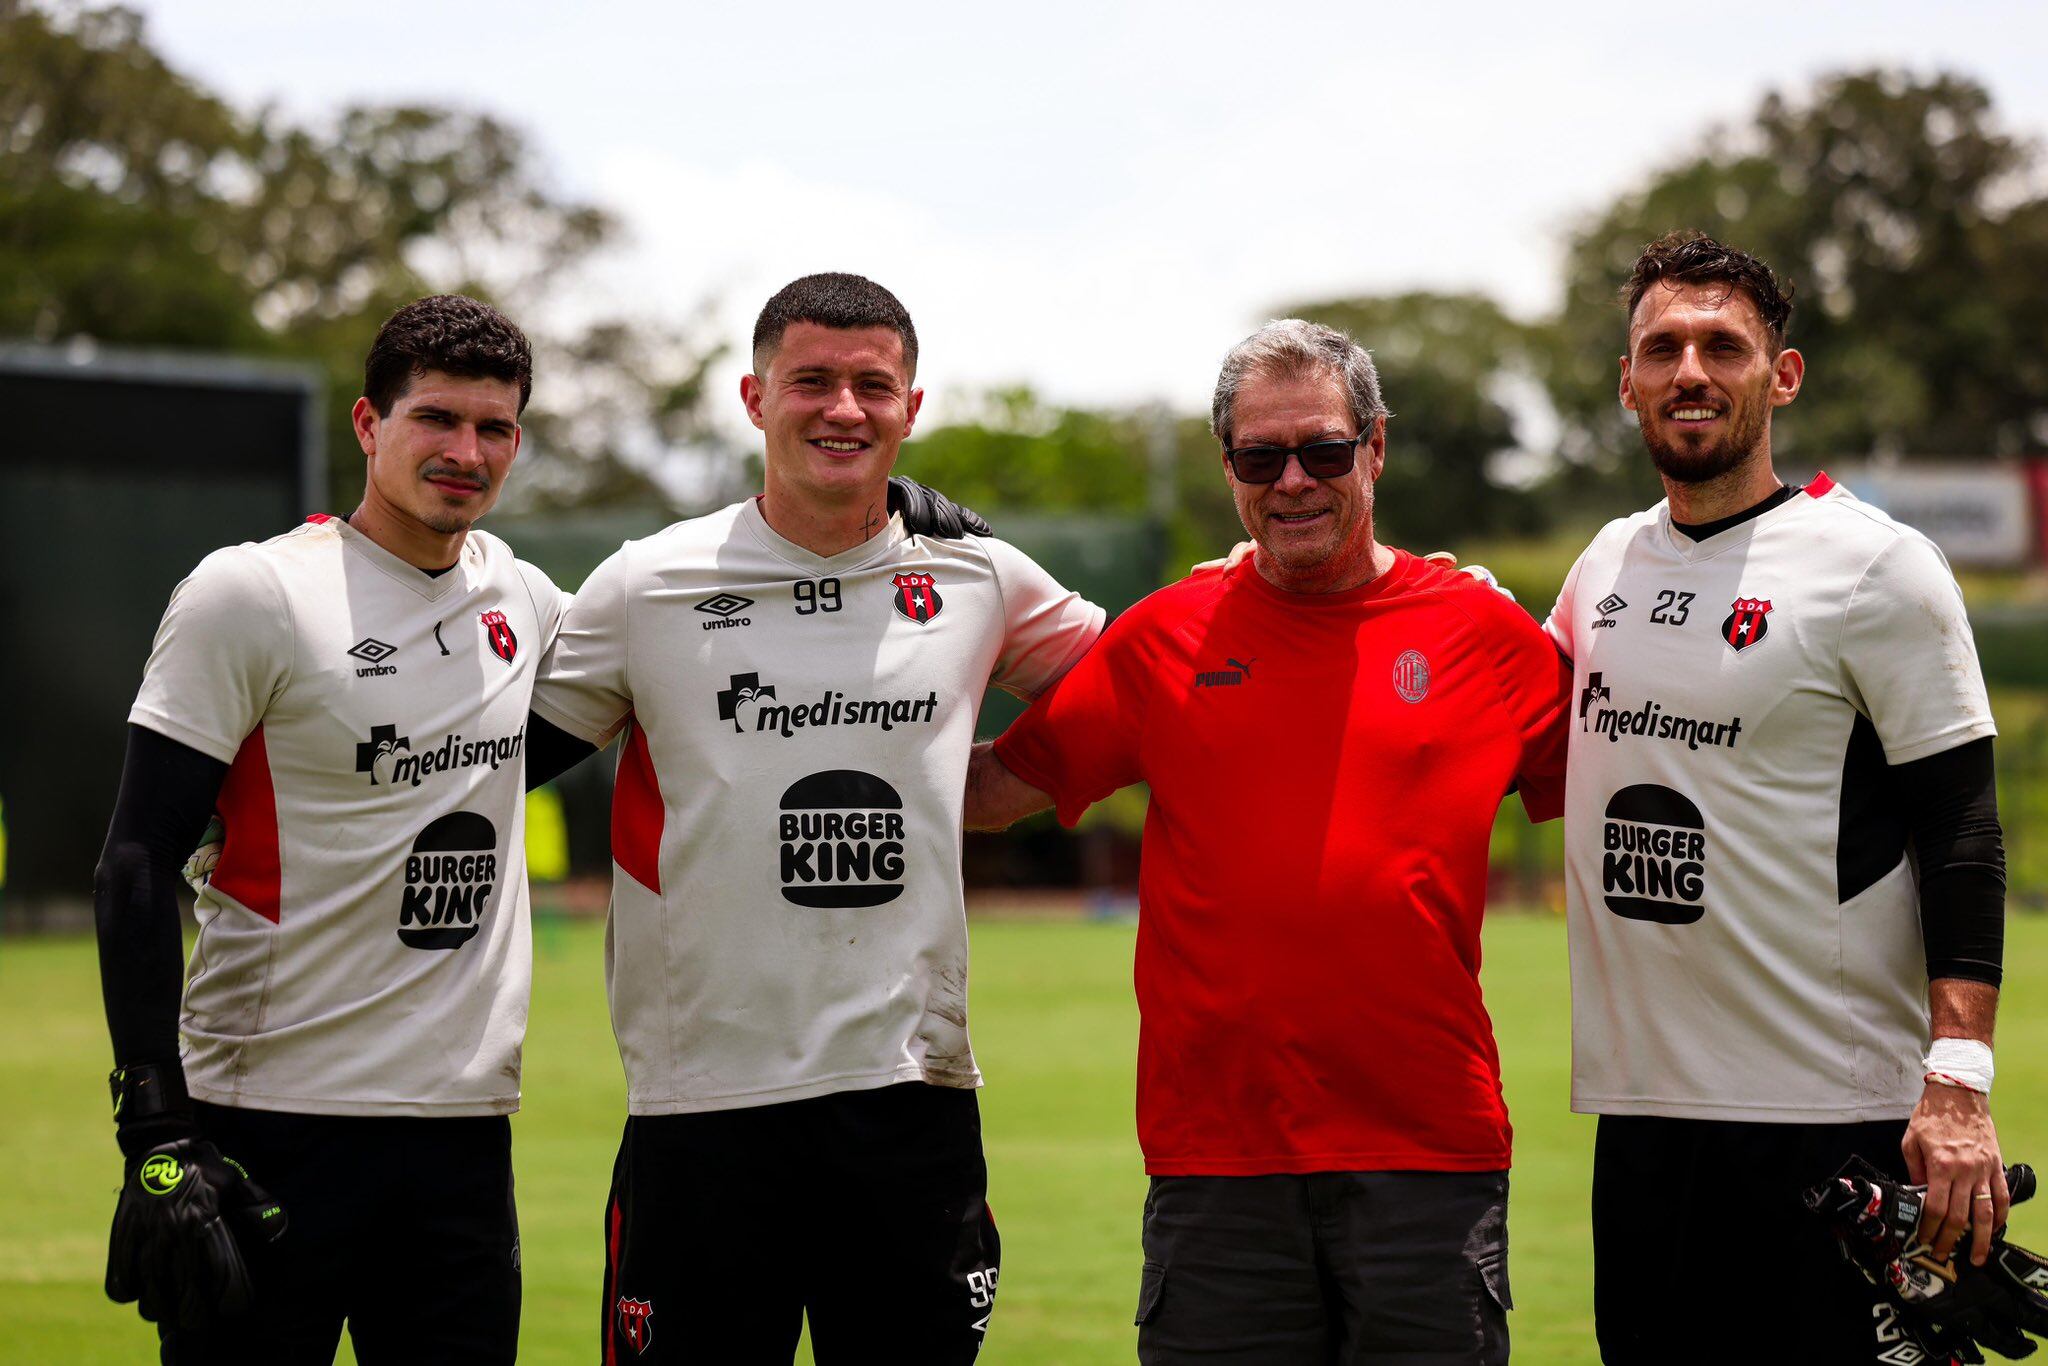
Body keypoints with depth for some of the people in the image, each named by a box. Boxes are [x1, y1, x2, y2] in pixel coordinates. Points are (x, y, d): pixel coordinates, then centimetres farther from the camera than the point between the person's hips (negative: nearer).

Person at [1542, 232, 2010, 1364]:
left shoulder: (1875, 566, -5)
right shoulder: (1608, 563, 13)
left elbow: (1960, 826, -9)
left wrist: (1959, 1080, -18)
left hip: (1837, 1113, -6)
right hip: (1641, 1102, 6)